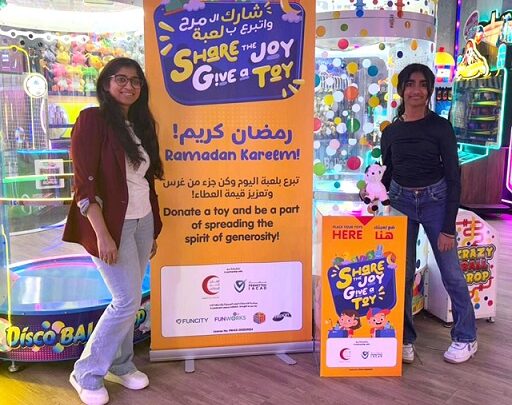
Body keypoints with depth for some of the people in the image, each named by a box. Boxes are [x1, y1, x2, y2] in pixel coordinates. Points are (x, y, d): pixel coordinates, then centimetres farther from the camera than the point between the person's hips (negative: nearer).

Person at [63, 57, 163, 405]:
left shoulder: (140, 124, 11)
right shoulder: (93, 119, -10)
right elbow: (84, 183, -16)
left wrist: (153, 229, 14)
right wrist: (102, 234, -21)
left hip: (142, 222, 7)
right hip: (112, 224, -7)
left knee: (129, 299, 12)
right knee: (128, 300, -5)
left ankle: (120, 365, 30)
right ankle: (86, 373, 13)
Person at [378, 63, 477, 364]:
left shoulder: (441, 127, -6)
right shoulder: (391, 131, 3)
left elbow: (454, 177, -7)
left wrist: (448, 228, -11)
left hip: (436, 201, -2)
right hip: (401, 202, 3)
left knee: (451, 272, 4)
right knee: (402, 272, 6)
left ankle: (466, 338, 23)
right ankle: (404, 338, 20)